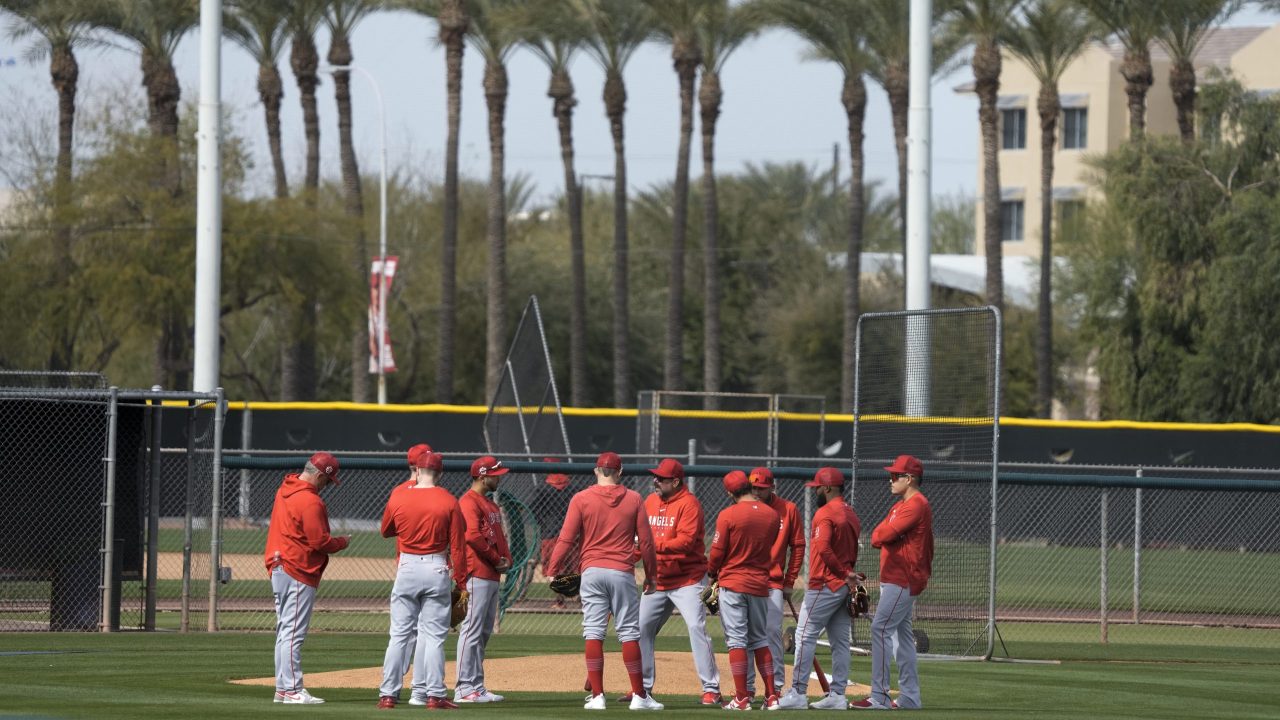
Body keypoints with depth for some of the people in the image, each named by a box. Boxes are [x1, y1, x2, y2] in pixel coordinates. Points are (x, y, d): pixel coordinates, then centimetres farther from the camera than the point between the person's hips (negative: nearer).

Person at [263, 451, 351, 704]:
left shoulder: (285, 490, 12)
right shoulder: (310, 501, -17)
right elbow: (320, 541, -18)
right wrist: (343, 542, 0)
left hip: (278, 567, 10)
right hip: (299, 574, -10)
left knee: (285, 631, 13)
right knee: (294, 633, -8)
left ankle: (283, 688, 17)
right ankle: (292, 690, -9)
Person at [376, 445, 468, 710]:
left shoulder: (398, 497, -2)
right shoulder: (448, 502, -5)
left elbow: (386, 530, 16)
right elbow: (458, 545, -4)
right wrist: (460, 581, 3)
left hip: (406, 568, 1)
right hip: (437, 569, -1)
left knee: (400, 633, 6)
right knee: (434, 635, 2)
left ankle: (388, 694, 5)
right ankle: (434, 695, 0)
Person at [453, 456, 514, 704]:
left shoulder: (491, 504, 21)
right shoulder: (469, 502, -10)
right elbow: (473, 535, -23)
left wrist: (507, 559, 6)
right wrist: (496, 559, -13)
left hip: (493, 576, 10)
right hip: (477, 574, -10)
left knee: (484, 633, 12)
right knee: (472, 631, -10)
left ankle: (477, 687, 16)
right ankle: (465, 688, -10)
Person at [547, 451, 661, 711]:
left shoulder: (581, 500, 0)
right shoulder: (634, 499, 2)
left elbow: (566, 539, -4)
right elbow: (646, 541, 4)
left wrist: (555, 570, 2)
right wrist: (650, 575, 13)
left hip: (592, 571, 0)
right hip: (622, 573, 0)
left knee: (593, 631, 1)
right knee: (629, 632, 4)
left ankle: (597, 696, -4)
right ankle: (639, 696, 3)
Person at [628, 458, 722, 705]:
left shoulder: (688, 504, -13)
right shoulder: (650, 501, 10)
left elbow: (686, 541, -23)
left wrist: (656, 546, -31)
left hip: (688, 580, -8)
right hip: (657, 581, 8)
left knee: (696, 628, -15)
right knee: (641, 629, 8)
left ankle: (711, 689, -13)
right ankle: (643, 687, 20)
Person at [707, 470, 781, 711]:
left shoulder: (728, 515, -12)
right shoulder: (772, 515, 1)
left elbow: (717, 553, -7)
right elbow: (773, 550, 9)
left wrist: (712, 573, 11)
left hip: (733, 583, -4)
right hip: (760, 584, 4)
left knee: (736, 640, -2)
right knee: (760, 639, 14)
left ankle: (741, 698, -6)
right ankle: (771, 697, 10)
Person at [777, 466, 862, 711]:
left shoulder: (825, 514, -12)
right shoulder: (851, 515, 16)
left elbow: (823, 548, -24)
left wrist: (845, 572, -18)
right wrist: (848, 574, 11)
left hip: (825, 585, -9)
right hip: (845, 586, 9)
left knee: (805, 636, -6)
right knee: (840, 641, 9)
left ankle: (798, 693, -10)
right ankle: (837, 695, 9)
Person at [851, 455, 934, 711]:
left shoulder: (916, 505, -14)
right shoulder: (901, 506, 19)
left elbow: (886, 534, -20)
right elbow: (878, 534, 15)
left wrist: (881, 535, 0)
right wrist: (881, 535, -6)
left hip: (902, 581, -11)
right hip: (896, 580, 11)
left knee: (881, 629, -15)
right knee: (902, 635, 12)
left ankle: (879, 697, -18)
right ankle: (910, 698, 15)